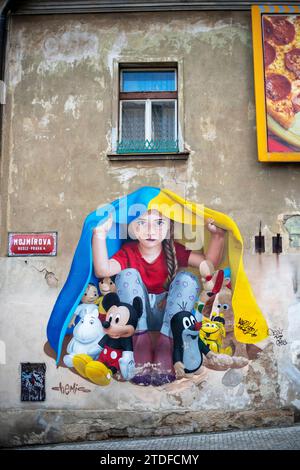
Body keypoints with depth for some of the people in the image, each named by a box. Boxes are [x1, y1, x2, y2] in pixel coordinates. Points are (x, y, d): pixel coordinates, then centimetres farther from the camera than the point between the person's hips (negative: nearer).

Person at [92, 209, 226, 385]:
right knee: (128, 275, -22)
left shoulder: (173, 251, -4)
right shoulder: (128, 251, -8)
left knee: (188, 278, -21)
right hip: (137, 318, -1)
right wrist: (100, 234, -40)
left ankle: (165, 343, -31)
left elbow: (210, 262, -11)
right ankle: (141, 339, -30)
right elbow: (103, 270, -29)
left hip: (166, 315, 1)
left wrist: (218, 235, -26)